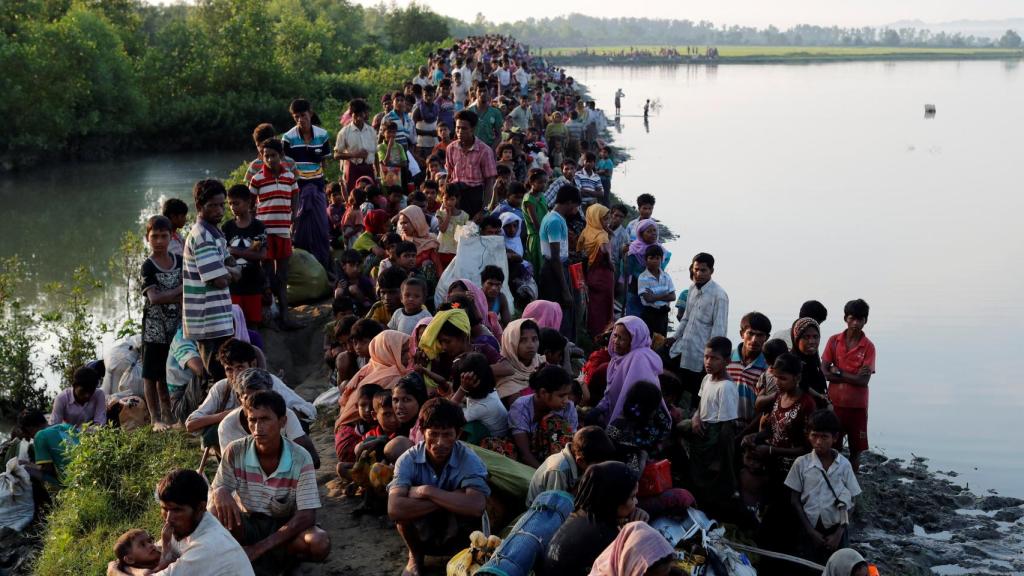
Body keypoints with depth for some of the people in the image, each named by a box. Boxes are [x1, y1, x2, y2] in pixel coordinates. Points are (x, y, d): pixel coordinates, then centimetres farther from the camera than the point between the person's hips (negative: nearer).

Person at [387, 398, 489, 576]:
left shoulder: (469, 460, -21)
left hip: (456, 535, -1)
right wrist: (451, 500, -35)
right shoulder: (408, 459, -19)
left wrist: (428, 491, -33)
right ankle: (415, 557, 1)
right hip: (421, 535, 1)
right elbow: (394, 509, -35)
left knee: (464, 501, -30)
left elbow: (476, 507, -39)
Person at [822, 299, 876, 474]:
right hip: (835, 403, 1)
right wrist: (852, 377, -14)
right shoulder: (834, 341, 1)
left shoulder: (868, 347, -4)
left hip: (857, 405, -1)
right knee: (832, 448, 6)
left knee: (855, 449, 6)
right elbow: (824, 372, -5)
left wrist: (838, 372, -11)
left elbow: (864, 381, -11)